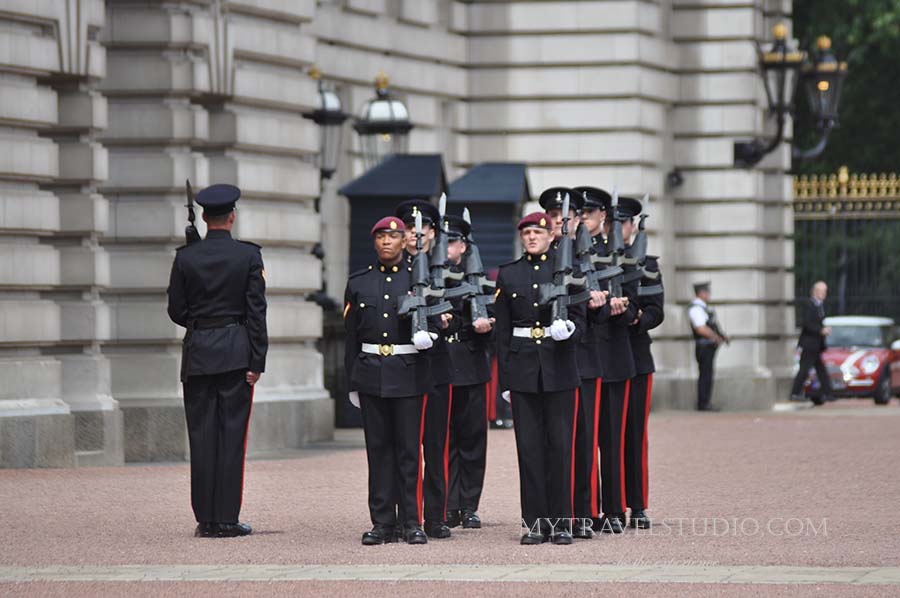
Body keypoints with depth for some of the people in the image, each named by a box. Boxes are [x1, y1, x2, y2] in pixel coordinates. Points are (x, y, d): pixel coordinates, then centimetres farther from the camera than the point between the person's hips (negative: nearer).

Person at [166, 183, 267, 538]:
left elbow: (176, 311, 4)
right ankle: (227, 519, -2)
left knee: (202, 436, 5)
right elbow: (256, 311, -7)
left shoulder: (185, 258, 1)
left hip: (198, 353, 2)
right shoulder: (248, 255, -4)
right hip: (236, 353, -2)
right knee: (232, 435, 0)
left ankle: (206, 519, 4)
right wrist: (257, 362, -4)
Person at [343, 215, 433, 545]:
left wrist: (427, 333, -13)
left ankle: (411, 522, 2)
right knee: (378, 448, 3)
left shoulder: (417, 279, 4)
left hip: (408, 373, -2)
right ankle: (383, 522, 6)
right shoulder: (358, 282, 9)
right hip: (371, 373, 2)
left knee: (409, 447, -2)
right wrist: (352, 382, 7)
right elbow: (350, 335, 10)